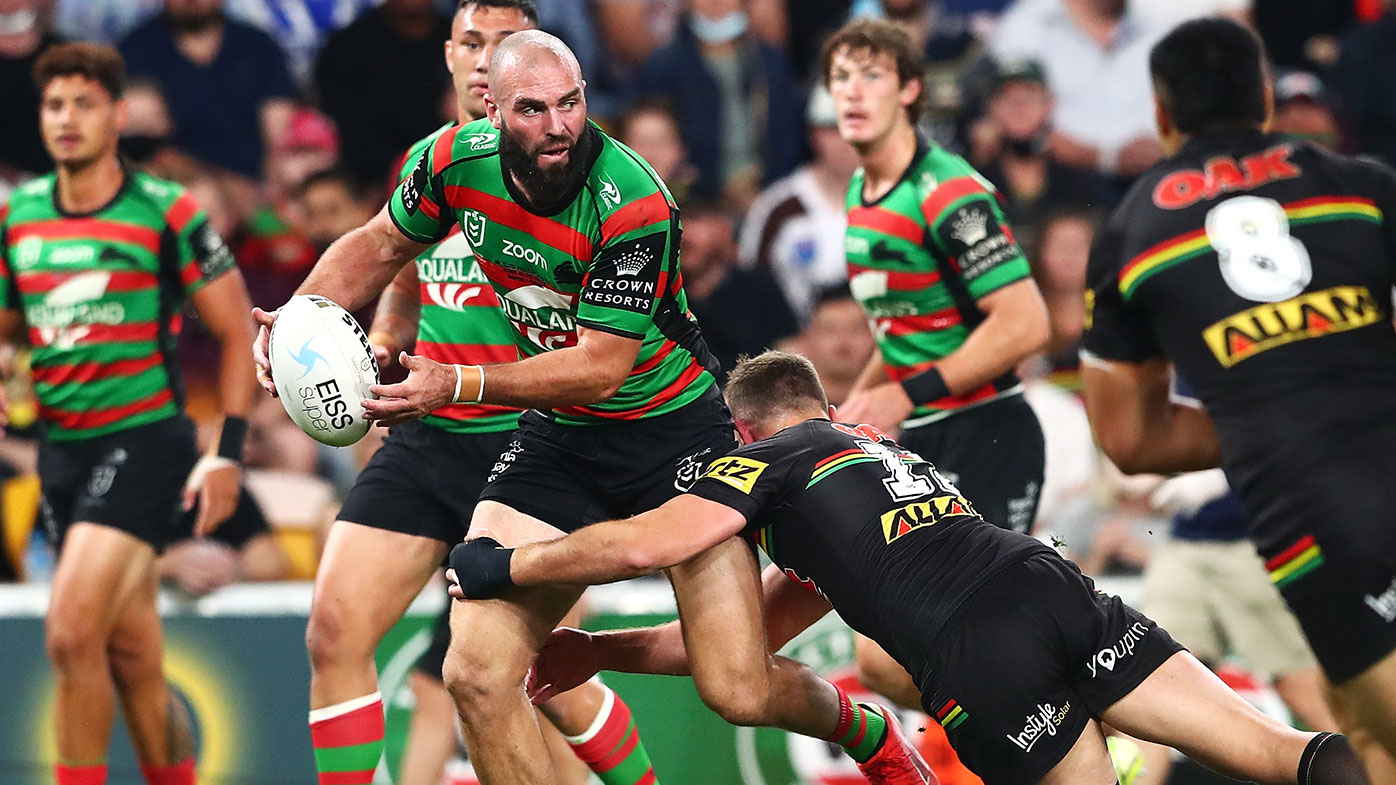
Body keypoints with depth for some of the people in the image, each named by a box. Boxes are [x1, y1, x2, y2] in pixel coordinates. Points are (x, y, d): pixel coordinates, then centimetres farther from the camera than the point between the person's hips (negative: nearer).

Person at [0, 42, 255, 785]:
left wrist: (229, 453, -8)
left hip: (144, 440, -5)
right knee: (133, 658, 9)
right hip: (62, 447, 5)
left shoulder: (167, 213, -6)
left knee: (71, 635, -18)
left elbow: (237, 332, -2)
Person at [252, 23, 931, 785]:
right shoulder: (457, 160, -10)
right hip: (557, 436, 5)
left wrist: (458, 384, -32)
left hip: (673, 429, -4)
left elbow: (600, 369, -25)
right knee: (475, 673, -12)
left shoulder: (634, 204, -26)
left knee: (739, 691, -9)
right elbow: (379, 244, 11)